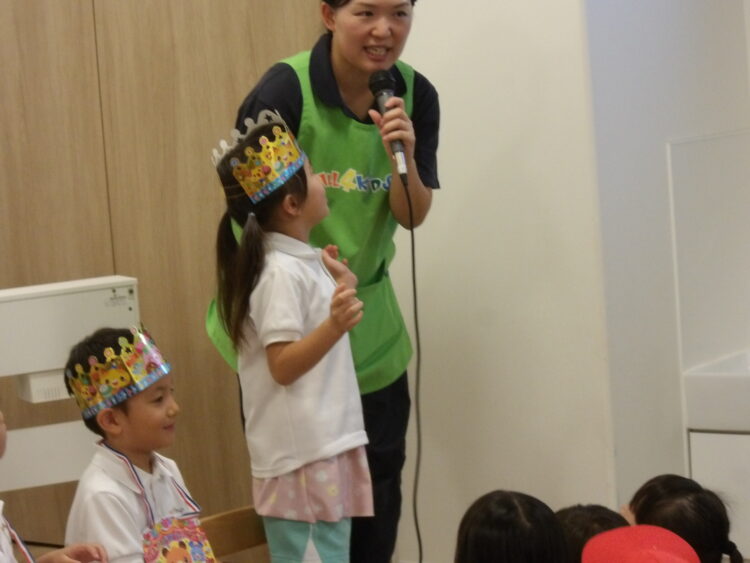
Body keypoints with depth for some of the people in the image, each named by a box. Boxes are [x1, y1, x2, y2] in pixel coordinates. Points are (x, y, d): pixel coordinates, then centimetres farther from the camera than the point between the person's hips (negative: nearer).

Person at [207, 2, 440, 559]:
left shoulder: (415, 95, -7)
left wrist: (402, 156, -23)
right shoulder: (286, 89, -20)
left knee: (378, 487, 13)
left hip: (368, 329, 4)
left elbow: (413, 216, -3)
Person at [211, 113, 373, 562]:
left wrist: (344, 291, 15)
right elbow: (283, 366, -21)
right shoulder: (281, 272, -17)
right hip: (302, 455, -10)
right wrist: (335, 326, -34)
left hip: (326, 445, 10)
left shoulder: (304, 261, 12)